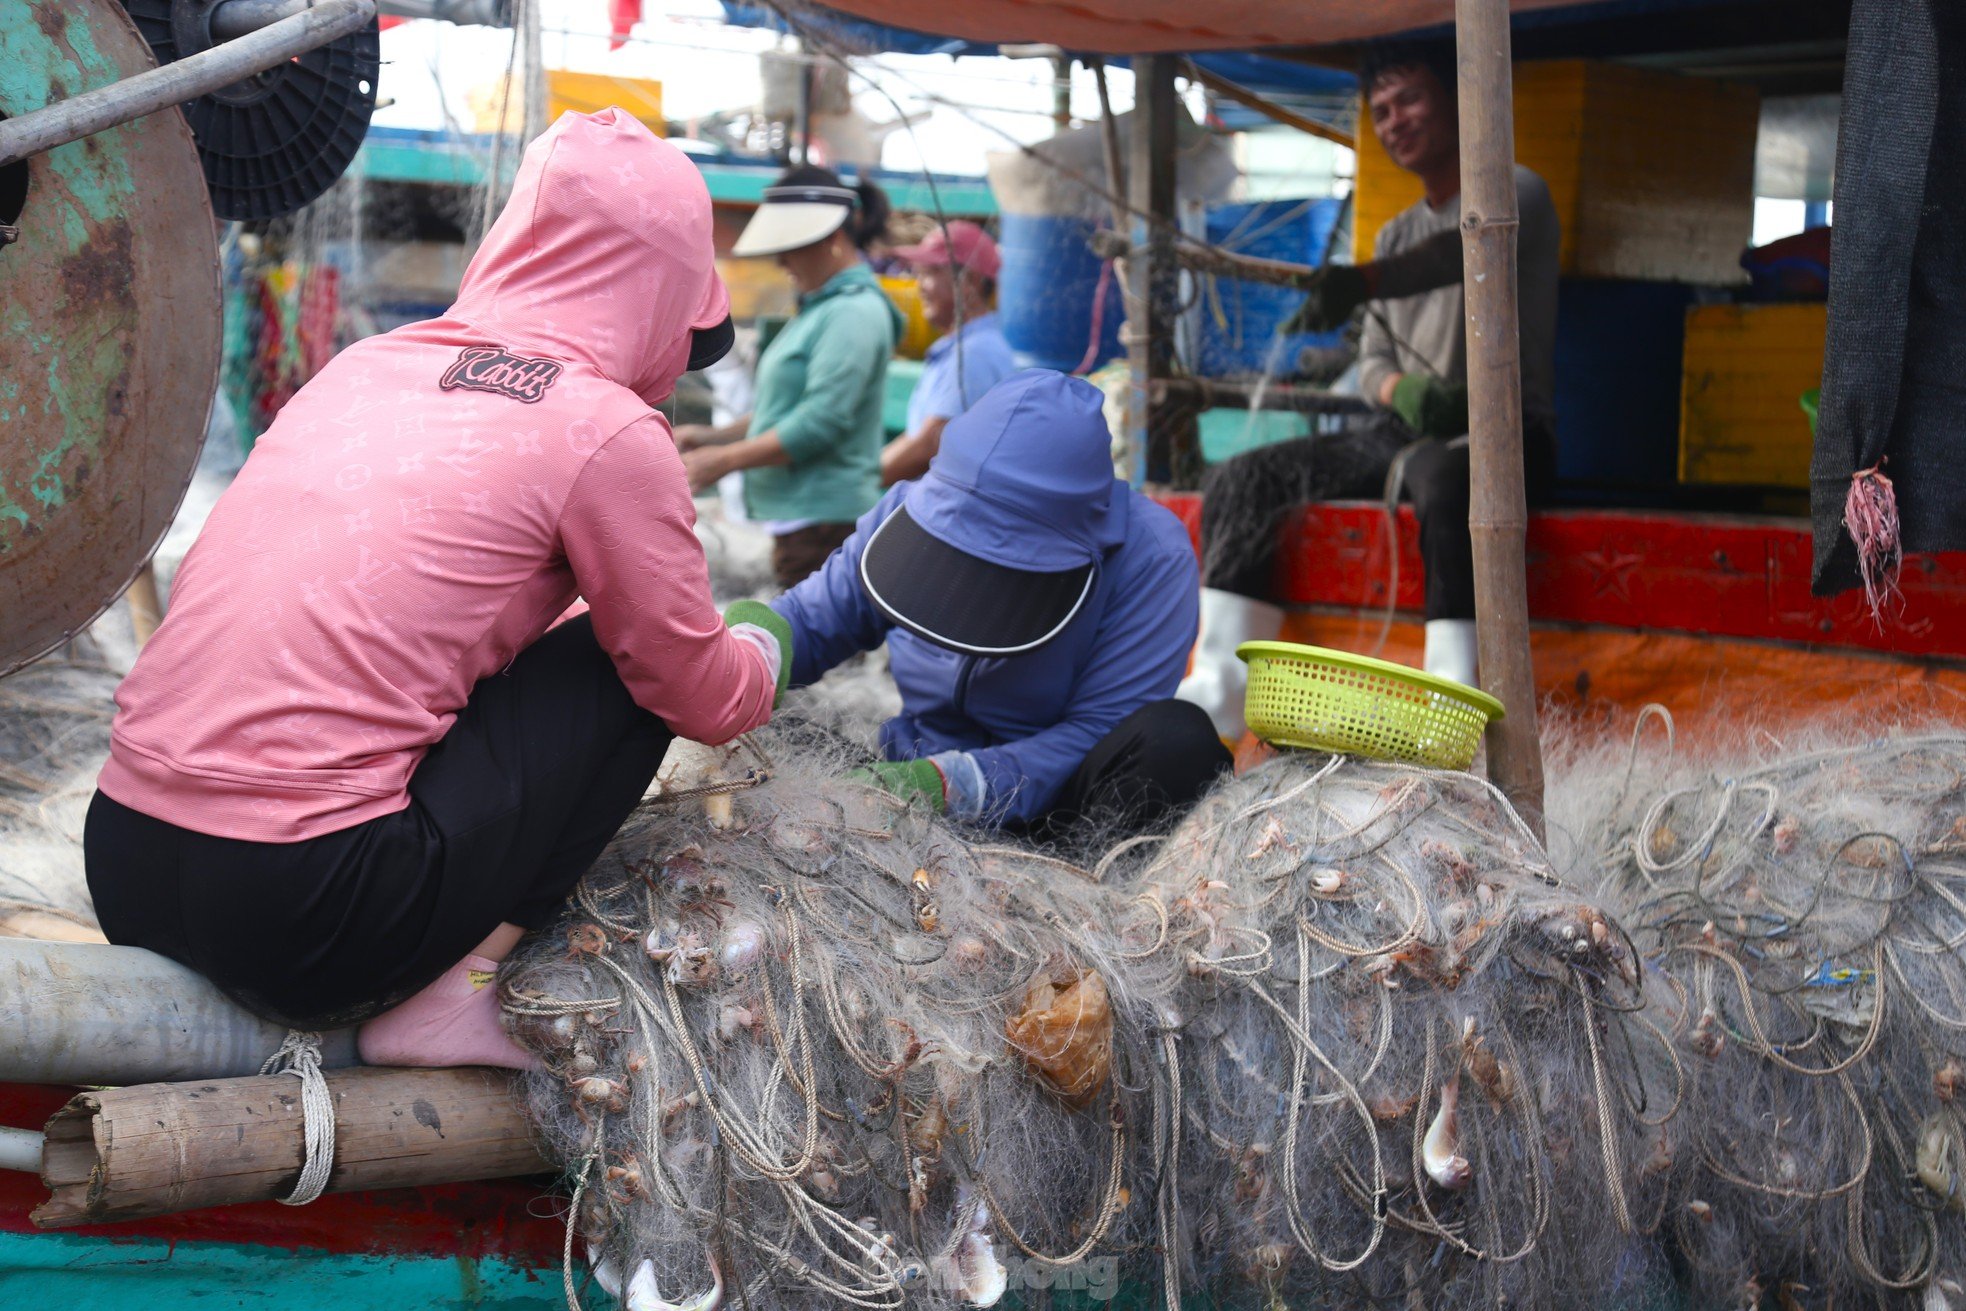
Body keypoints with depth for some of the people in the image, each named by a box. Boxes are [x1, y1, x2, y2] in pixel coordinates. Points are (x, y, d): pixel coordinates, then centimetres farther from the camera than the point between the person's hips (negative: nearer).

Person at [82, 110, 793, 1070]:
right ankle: (449, 998, 1)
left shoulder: (368, 364, 15)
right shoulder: (607, 431, -5)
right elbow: (703, 698, 6)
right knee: (628, 673, 9)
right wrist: (760, 647, 31)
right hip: (297, 921, -7)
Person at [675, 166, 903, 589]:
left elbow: (821, 422, -19)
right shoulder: (821, 308, 18)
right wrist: (713, 436, 11)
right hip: (796, 513, 10)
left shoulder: (855, 312, -13)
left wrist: (725, 459, -14)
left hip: (823, 519, -10)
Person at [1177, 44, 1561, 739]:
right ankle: (1217, 694, -18)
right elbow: (1373, 361, 17)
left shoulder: (1516, 193, 1)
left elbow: (1463, 253, -23)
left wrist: (1360, 281, -42)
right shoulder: (1395, 234, 24)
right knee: (1239, 480, -11)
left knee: (1440, 473, -42)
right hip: (1402, 429, 7)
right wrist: (1400, 390, -9)